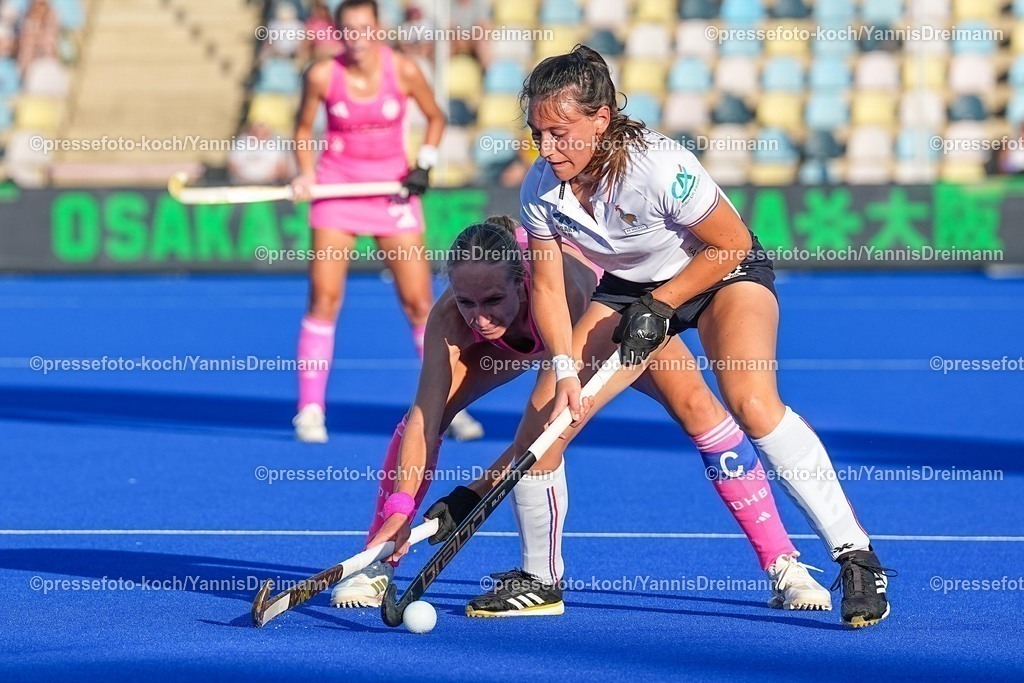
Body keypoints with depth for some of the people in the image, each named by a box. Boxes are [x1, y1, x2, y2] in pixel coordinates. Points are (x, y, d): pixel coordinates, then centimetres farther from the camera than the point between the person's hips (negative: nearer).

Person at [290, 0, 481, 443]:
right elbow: (303, 128, 6)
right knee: (324, 298, -8)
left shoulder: (403, 71, -9)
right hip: (337, 188, 0)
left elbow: (435, 118, 7)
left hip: (393, 190, 0)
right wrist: (305, 174, -9)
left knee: (419, 301, -1)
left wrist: (424, 165, -6)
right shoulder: (322, 76, -10)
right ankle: (310, 410, -2)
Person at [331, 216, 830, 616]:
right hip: (516, 340, 3)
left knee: (697, 409, -19)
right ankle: (375, 565, -5)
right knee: (427, 411, -18)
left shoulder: (558, 284, -46)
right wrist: (399, 507, -54)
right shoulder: (450, 318, -38)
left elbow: (553, 407, -45)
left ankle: (784, 567, -12)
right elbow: (426, 415, -41)